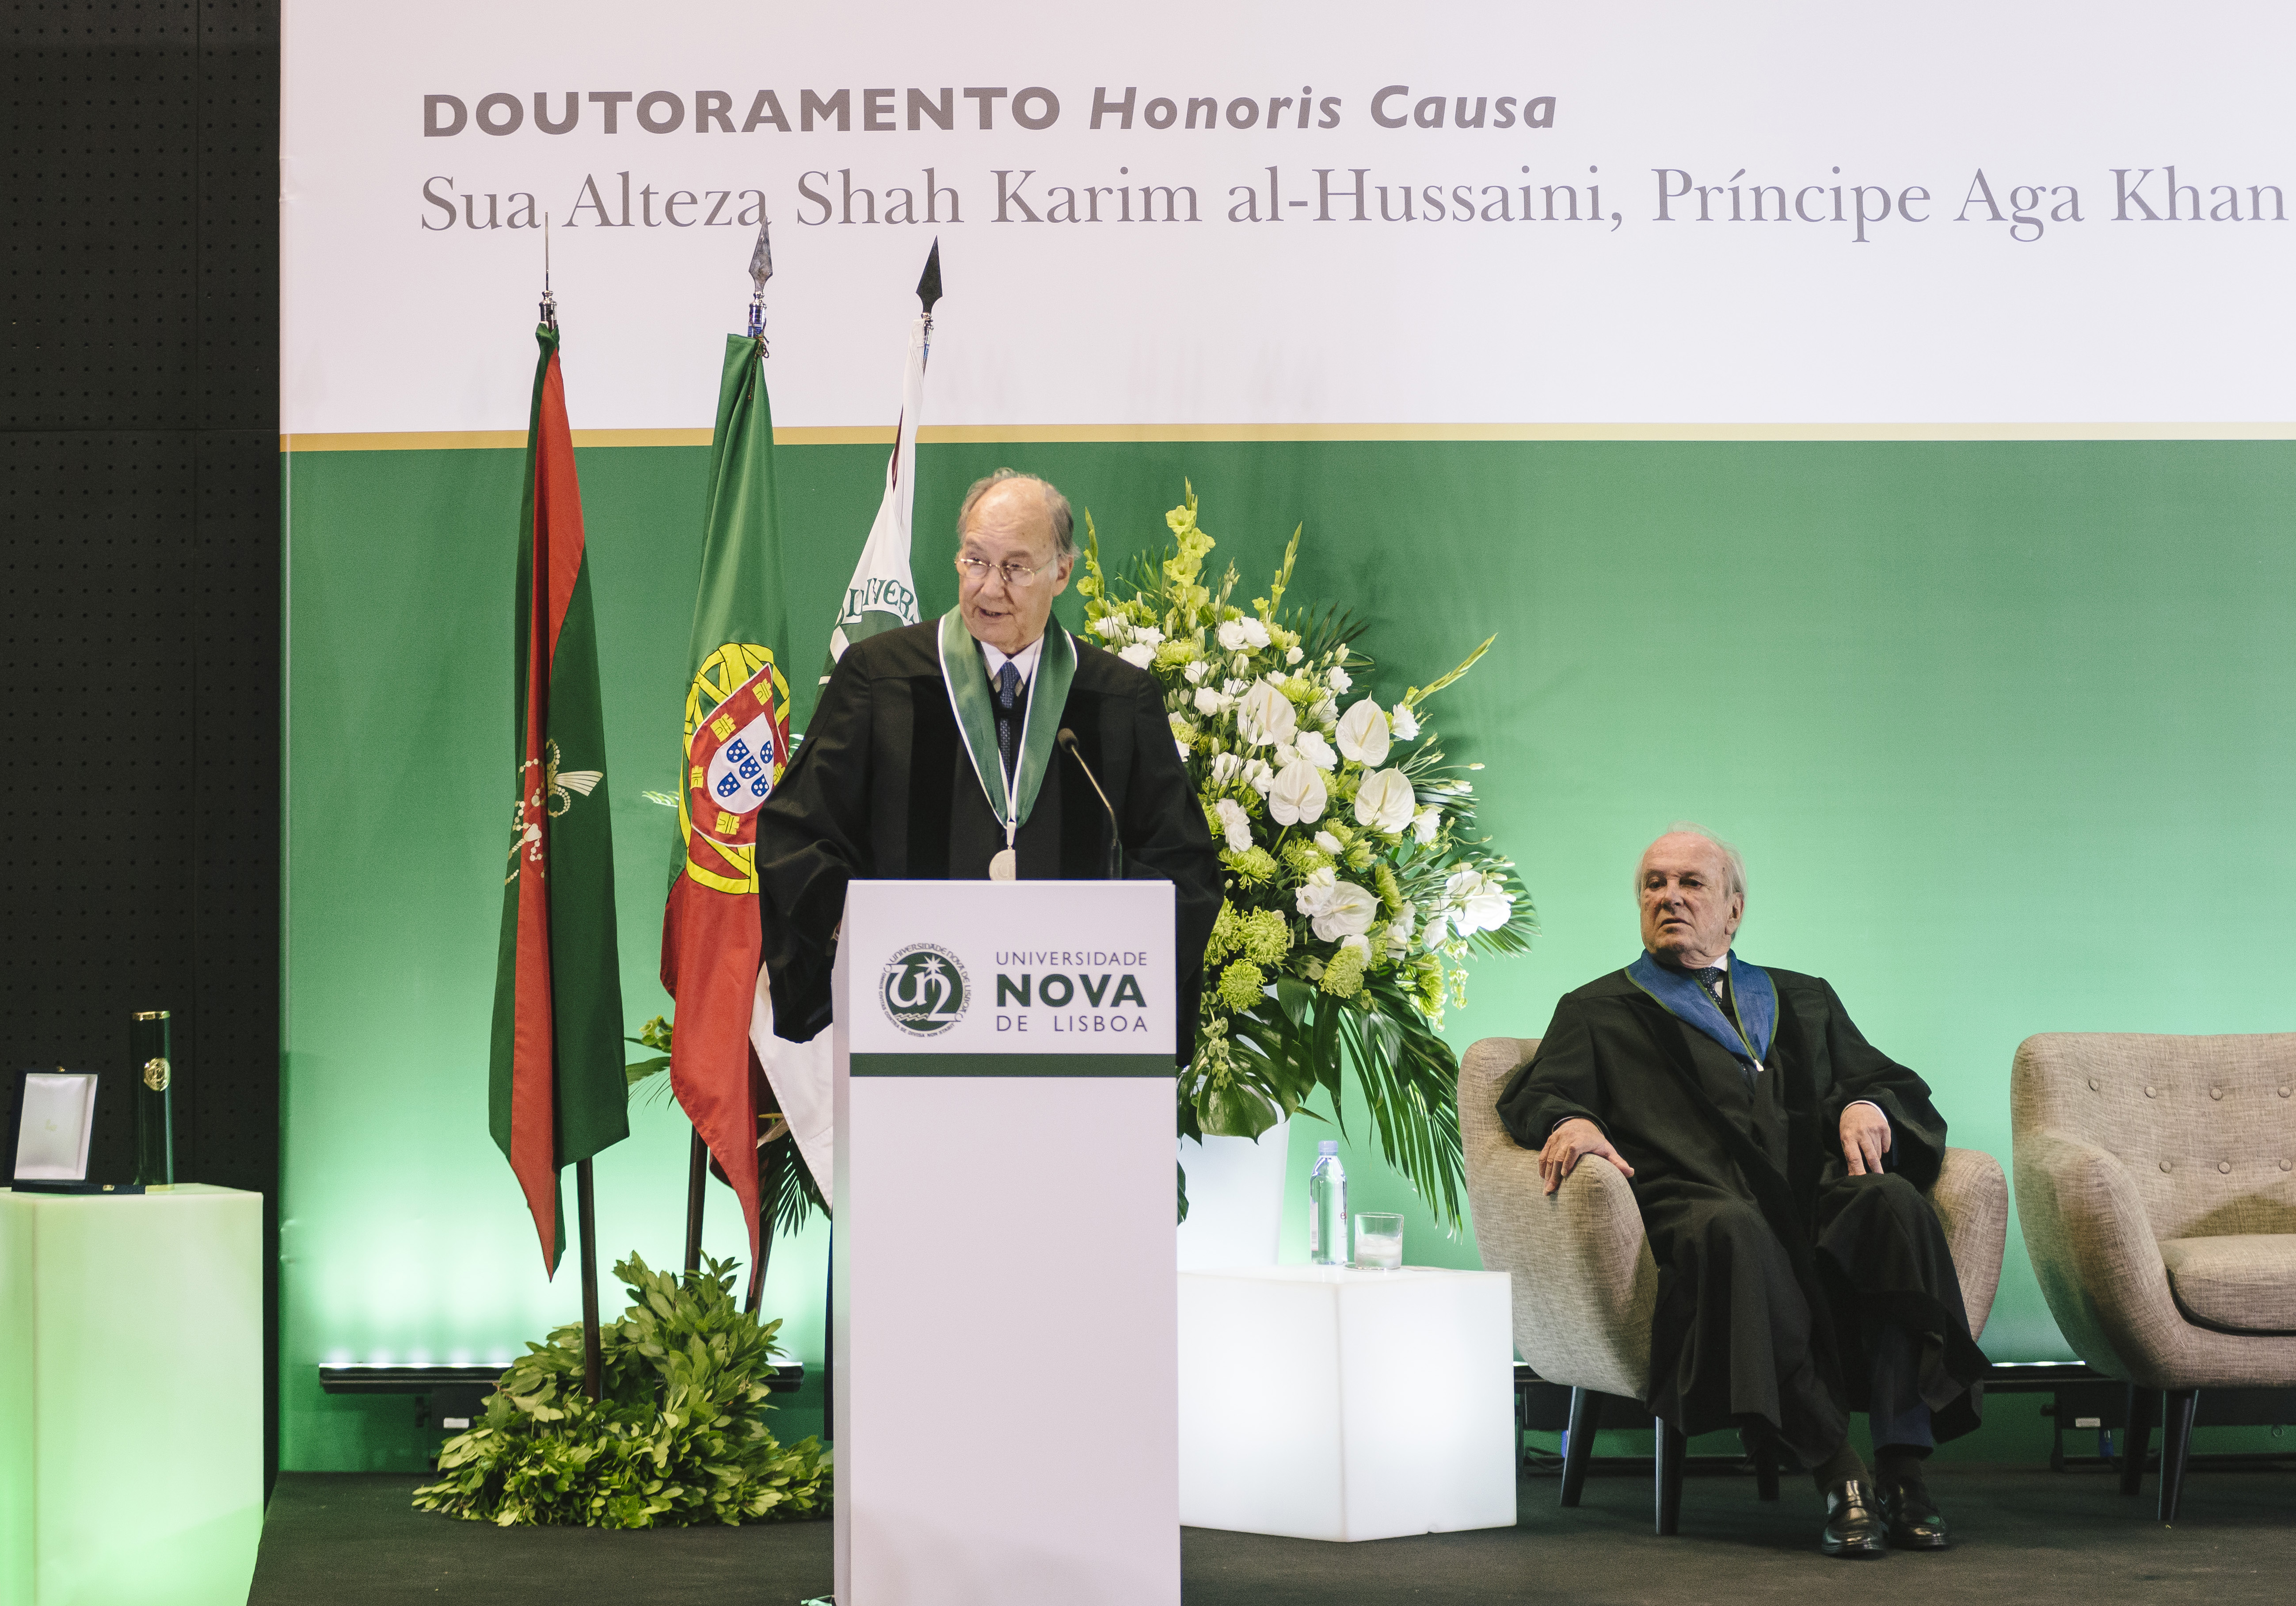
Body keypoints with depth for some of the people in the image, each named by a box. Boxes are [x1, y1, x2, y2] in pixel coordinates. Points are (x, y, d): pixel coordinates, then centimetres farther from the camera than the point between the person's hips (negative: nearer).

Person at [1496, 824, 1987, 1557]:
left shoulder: (1803, 1001, 33)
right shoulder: (1599, 1011, 26)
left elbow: (1893, 1083, 22)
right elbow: (1534, 1096, 11)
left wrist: (1867, 1105, -2)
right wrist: (1572, 1121, -14)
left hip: (1818, 1204, 3)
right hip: (1695, 1206, -3)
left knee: (1891, 1201, -32)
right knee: (1731, 1226, -40)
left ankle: (1904, 1472, -35)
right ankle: (1838, 1477, -40)